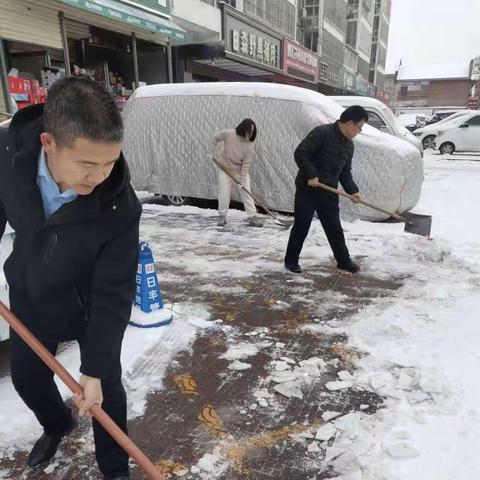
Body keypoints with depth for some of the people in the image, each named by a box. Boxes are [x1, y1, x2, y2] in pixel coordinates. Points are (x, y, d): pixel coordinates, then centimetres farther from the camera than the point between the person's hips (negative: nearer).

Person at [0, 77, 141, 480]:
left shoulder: (119, 206, -35)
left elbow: (114, 295, -27)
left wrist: (94, 368, -24)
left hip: (91, 305, -3)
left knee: (106, 387, 7)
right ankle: (58, 425, 54)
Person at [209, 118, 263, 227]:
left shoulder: (250, 145, -19)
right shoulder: (228, 134, -20)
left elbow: (246, 164, -18)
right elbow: (215, 138, -1)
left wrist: (242, 180, -20)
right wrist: (212, 152, -3)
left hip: (241, 171, 0)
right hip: (225, 169, 0)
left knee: (246, 193, -3)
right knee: (224, 193, 0)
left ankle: (253, 217, 1)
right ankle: (222, 216, 14)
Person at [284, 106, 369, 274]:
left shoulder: (349, 145, 11)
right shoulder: (322, 132, -13)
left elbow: (345, 172, 16)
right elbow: (300, 153, -19)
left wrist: (352, 191, 3)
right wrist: (311, 174, -25)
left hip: (329, 193, 6)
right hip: (307, 190, -6)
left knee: (335, 229, 10)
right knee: (301, 227, 2)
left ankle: (343, 261, 23)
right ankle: (291, 260, 18)